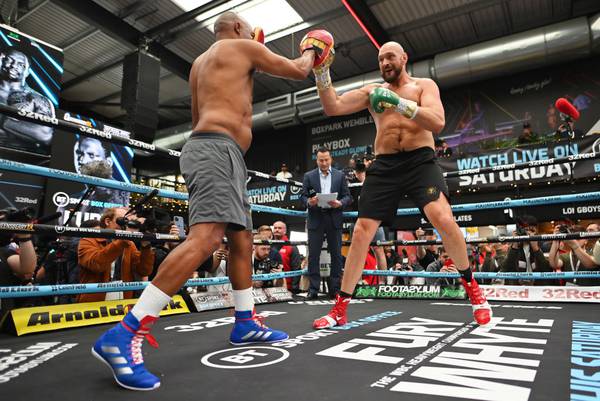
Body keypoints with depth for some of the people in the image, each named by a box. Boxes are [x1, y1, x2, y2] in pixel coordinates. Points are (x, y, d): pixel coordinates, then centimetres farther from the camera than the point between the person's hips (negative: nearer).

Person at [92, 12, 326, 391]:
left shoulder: (201, 62, 29)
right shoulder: (244, 48, 7)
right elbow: (298, 71, 12)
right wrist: (311, 52, 34)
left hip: (221, 154, 10)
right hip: (217, 148, -10)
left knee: (242, 239, 10)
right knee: (206, 238, -24)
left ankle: (246, 323, 16)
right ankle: (123, 336, -27)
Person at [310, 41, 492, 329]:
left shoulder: (424, 85, 9)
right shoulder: (372, 91, 16)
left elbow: (438, 123, -9)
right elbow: (333, 108, 6)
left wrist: (401, 103, -19)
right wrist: (322, 74, -6)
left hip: (420, 161, -2)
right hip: (384, 166, 2)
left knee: (443, 219, -26)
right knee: (361, 232, -5)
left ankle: (471, 286, 2)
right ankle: (339, 309, 5)